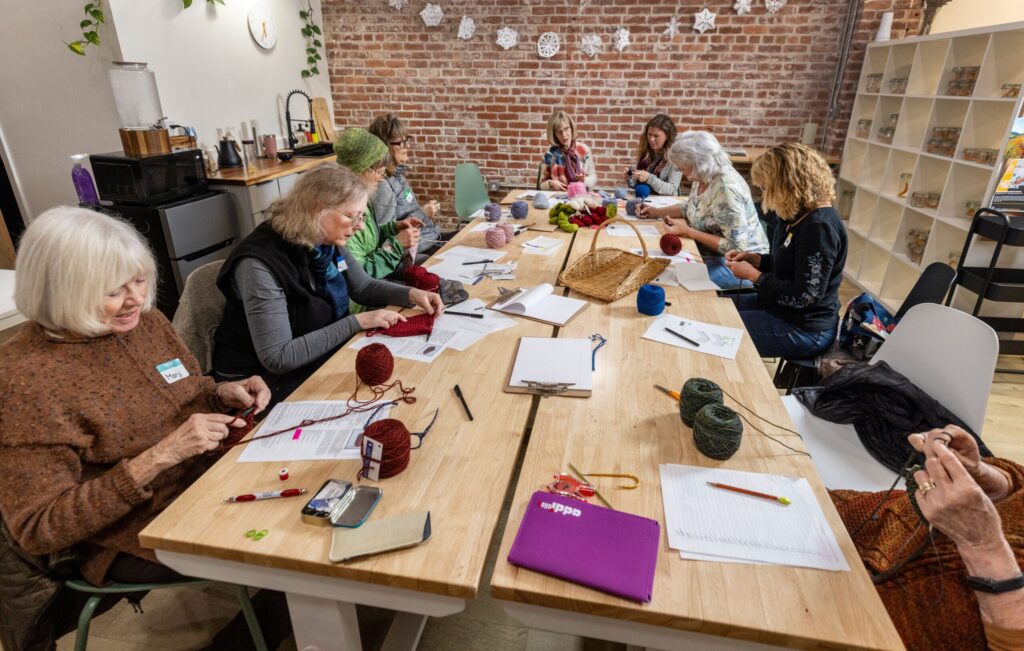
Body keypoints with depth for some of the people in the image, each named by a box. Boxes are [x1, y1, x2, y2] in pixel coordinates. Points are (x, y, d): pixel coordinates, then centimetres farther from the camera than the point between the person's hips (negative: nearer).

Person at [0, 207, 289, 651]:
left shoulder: (147, 322, -2)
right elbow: (37, 530, -19)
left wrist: (223, 394, -9)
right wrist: (158, 456, -29)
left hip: (208, 479, 7)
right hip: (139, 534, -6)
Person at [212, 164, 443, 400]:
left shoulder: (328, 243, -5)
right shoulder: (259, 263, -28)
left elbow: (364, 287, 10)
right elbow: (277, 358, -30)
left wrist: (412, 294, -9)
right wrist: (357, 322, -28)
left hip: (321, 358, 7)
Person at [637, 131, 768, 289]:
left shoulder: (726, 190, -26)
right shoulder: (704, 178, -1)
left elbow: (735, 247, -26)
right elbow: (690, 207, 21)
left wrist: (687, 231, -23)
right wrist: (656, 212, 9)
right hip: (712, 254, 8)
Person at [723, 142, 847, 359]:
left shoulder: (819, 226, -26)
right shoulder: (801, 216, 5)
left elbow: (805, 295, -27)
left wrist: (754, 275, -17)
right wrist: (755, 258, 2)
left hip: (805, 329, -10)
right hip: (781, 306, 10)